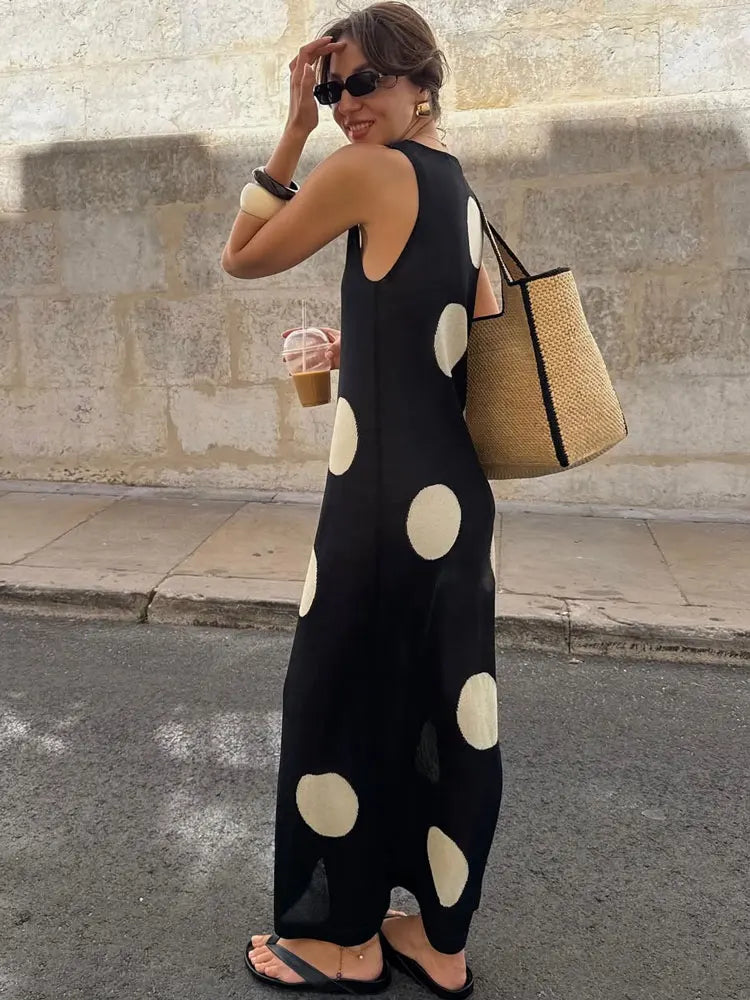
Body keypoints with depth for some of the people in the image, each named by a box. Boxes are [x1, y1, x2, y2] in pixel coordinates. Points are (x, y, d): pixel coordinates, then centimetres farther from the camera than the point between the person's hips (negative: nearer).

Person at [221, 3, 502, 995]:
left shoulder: (364, 169, -9)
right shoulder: (457, 183, 16)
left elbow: (241, 257, 1)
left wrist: (293, 131, 1)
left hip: (387, 492, -8)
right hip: (455, 487, 9)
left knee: (342, 699, 7)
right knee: (449, 707, 13)